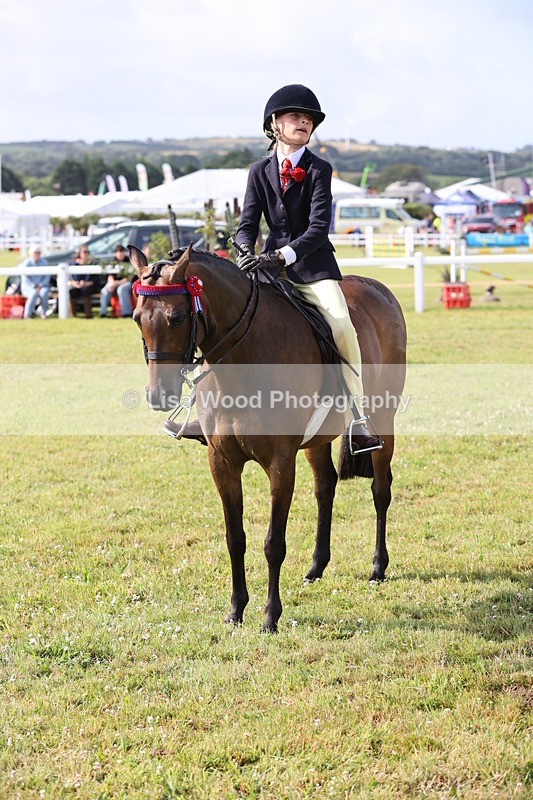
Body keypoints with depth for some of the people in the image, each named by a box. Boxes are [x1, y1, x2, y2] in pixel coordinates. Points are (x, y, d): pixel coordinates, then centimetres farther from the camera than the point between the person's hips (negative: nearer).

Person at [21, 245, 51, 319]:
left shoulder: (44, 262, 4)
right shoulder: (27, 263, -6)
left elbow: (47, 277, 2)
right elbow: (25, 279, -11)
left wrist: (40, 286, -15)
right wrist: (35, 287, -22)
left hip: (41, 286, 2)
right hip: (28, 286, -2)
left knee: (44, 292, -34)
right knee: (34, 294, -36)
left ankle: (42, 312, -21)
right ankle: (27, 314, -25)